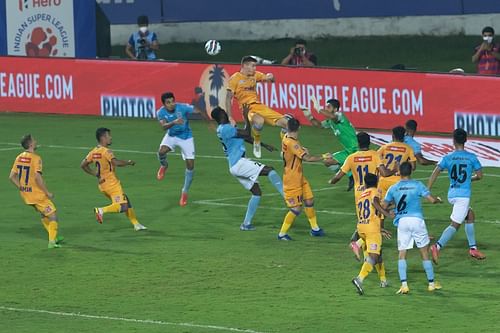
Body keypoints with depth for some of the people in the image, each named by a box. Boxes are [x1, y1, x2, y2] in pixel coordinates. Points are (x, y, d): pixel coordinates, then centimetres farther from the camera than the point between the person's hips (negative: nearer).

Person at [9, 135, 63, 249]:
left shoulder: (19, 157, 4)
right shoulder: (35, 158, -19)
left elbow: (12, 177, 5)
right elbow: (38, 178, -26)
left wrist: (21, 188, 15)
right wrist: (48, 193, -16)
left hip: (25, 193, 8)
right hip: (37, 194, -8)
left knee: (44, 214, 25)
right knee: (53, 215, 3)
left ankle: (54, 238, 33)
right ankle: (52, 241, -1)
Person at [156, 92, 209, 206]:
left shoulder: (182, 107, -24)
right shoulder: (161, 112, -19)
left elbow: (199, 112, -22)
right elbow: (164, 126, -34)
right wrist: (174, 122, -54)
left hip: (186, 137, -1)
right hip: (172, 136, 1)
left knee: (190, 165, -6)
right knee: (161, 151, -29)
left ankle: (184, 192, 13)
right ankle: (164, 166, 9)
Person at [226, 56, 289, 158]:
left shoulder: (255, 75, 13)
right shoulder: (235, 78, -3)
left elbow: (271, 79, 20)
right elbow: (229, 98, -5)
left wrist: (270, 77, -7)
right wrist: (229, 117, -14)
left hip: (259, 106, 6)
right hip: (247, 108, -6)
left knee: (285, 122, -4)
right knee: (259, 121, -39)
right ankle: (256, 143, -11)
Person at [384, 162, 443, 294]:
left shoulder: (393, 188, 4)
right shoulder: (417, 185, -2)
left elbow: (384, 205, 9)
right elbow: (431, 199, -6)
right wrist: (438, 199, 17)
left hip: (402, 222, 1)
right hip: (417, 219, -1)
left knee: (402, 254, 3)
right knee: (425, 253, 9)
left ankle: (404, 284, -10)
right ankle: (431, 283, 16)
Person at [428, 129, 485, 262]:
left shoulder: (447, 158, 2)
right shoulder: (471, 157, -3)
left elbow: (435, 173, -8)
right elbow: (479, 175, 2)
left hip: (451, 195, 5)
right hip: (464, 195, -5)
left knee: (470, 215, 23)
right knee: (455, 224, -6)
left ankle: (473, 248, 23)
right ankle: (437, 246, -25)